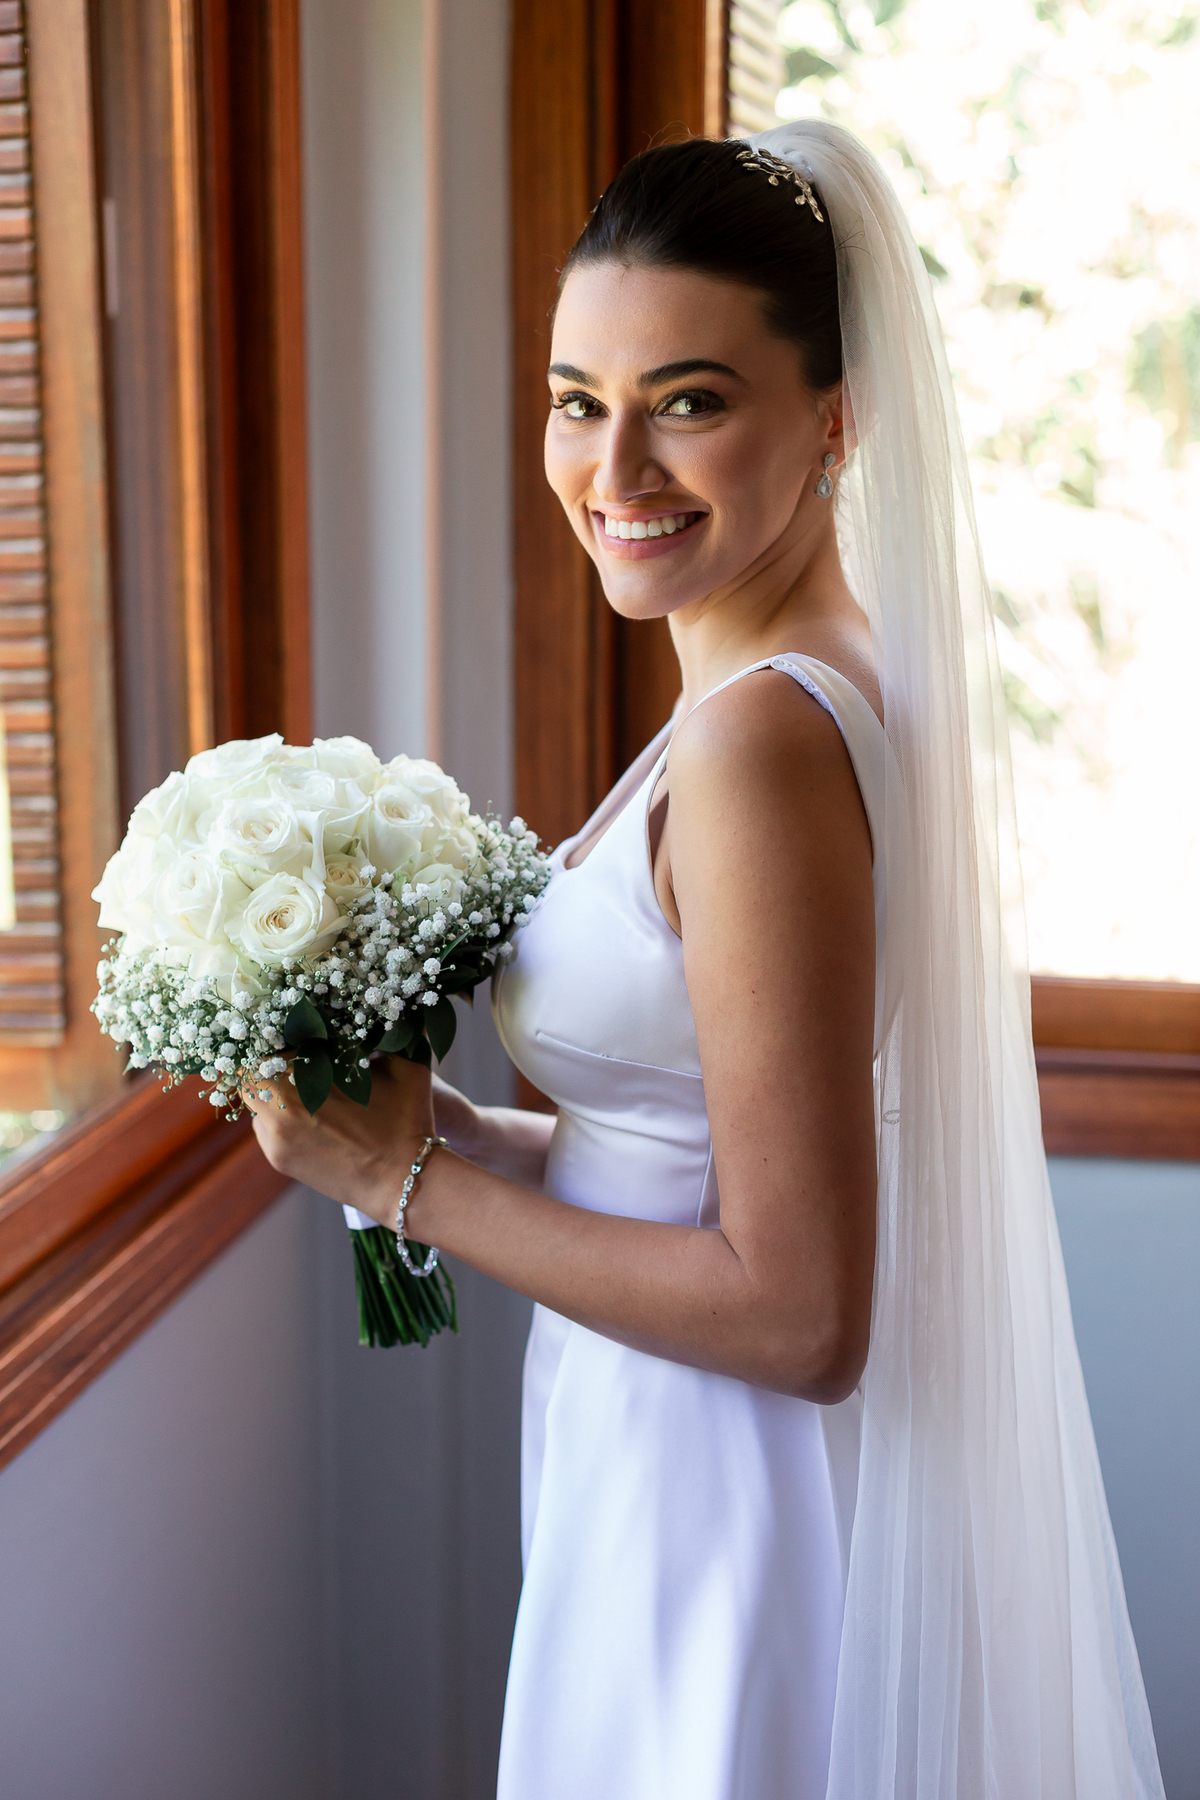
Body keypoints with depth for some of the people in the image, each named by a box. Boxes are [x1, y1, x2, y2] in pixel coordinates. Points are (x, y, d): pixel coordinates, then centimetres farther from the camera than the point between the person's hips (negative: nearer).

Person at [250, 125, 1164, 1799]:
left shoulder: (758, 739, -26)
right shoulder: (857, 678, 3)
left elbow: (795, 1315, -26)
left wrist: (411, 1181, -16)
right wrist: (459, 1128, 3)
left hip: (724, 1518, -9)